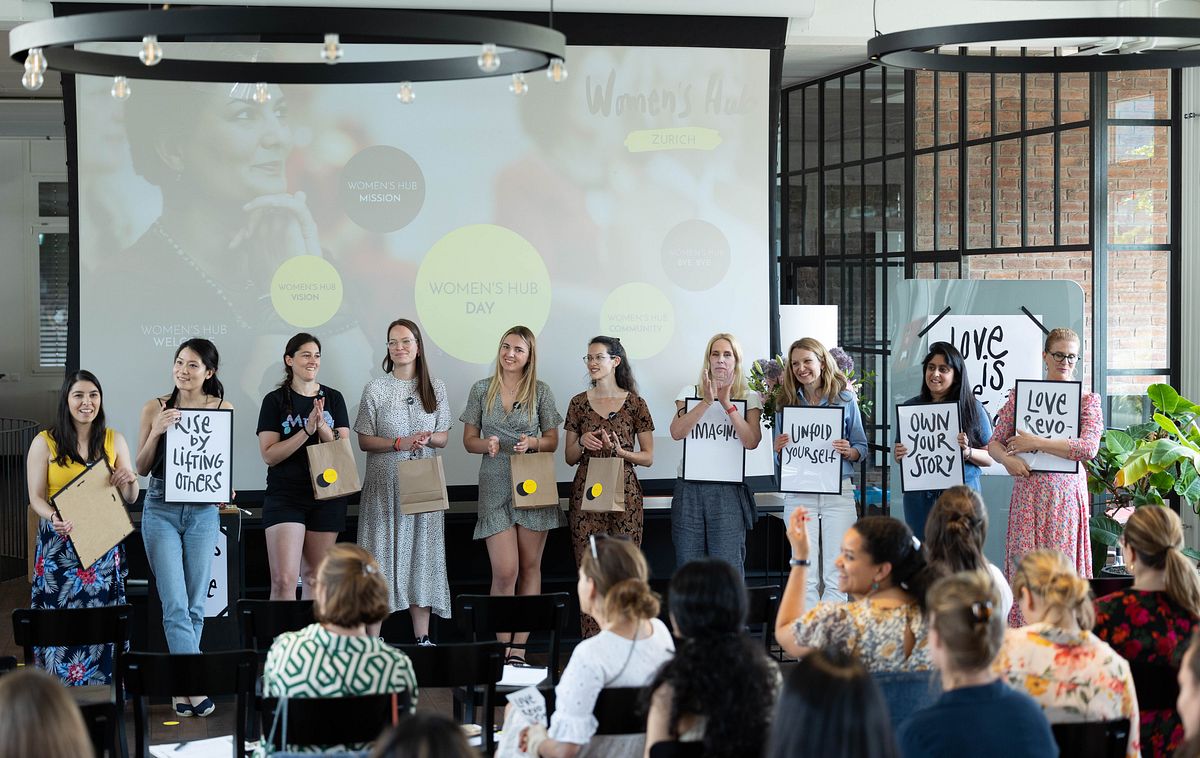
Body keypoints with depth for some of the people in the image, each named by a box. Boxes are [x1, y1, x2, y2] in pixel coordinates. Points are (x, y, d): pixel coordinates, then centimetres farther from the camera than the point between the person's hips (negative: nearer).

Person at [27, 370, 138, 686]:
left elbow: (129, 499, 12)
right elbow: (36, 497, -1)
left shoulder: (113, 440, 8)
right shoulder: (45, 442, 1)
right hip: (60, 544, -2)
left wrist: (130, 481, -11)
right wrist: (54, 518, -22)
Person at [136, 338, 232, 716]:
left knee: (195, 605, 4)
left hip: (203, 511, 1)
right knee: (175, 606, -9)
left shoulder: (223, 409, 3)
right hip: (161, 510, -1)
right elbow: (141, 468, 4)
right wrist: (157, 431, -11)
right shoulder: (156, 408, 2)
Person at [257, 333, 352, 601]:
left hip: (327, 496, 3)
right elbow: (269, 455, -8)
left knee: (316, 578, 9)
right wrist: (307, 430, -18)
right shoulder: (275, 400, 0)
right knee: (283, 580, -13)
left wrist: (322, 426, -15)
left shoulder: (333, 398, 9)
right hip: (285, 496, -3)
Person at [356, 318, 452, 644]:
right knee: (381, 555, -4)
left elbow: (443, 437, 10)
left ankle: (423, 638, 10)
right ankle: (372, 639, -1)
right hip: (384, 485, -2)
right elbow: (364, 440, -2)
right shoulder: (375, 389, 0)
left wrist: (428, 438, -13)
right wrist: (400, 443, -16)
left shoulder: (436, 388, 8)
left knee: (423, 554, 4)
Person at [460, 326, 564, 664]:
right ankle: (500, 649, 1)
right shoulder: (482, 390, 6)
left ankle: (519, 649, 8)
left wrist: (532, 443, -12)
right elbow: (469, 440, 9)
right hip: (495, 486, -1)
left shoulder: (541, 392, 5)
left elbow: (552, 441, 8)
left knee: (530, 567, 3)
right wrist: (486, 444, -12)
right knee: (505, 571, -9)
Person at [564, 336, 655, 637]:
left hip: (624, 495, -1)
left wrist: (619, 451, -11)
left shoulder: (634, 403, 4)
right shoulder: (579, 403, 9)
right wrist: (582, 443, -8)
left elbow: (648, 457, 5)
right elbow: (569, 458, 13)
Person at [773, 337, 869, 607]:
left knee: (836, 575, -3)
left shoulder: (845, 398, 4)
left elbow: (862, 446, 7)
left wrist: (849, 452, -15)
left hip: (838, 491, -1)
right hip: (798, 493, 1)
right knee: (805, 576, 0)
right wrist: (779, 449, -8)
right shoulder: (788, 403, 9)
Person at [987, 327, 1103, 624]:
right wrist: (1007, 458, -13)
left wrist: (1035, 443, -13)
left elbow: (1089, 448, -11)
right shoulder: (1021, 395, 8)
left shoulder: (1088, 399, 4)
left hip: (1066, 495, -1)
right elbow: (995, 442, 10)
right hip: (1027, 494, 1)